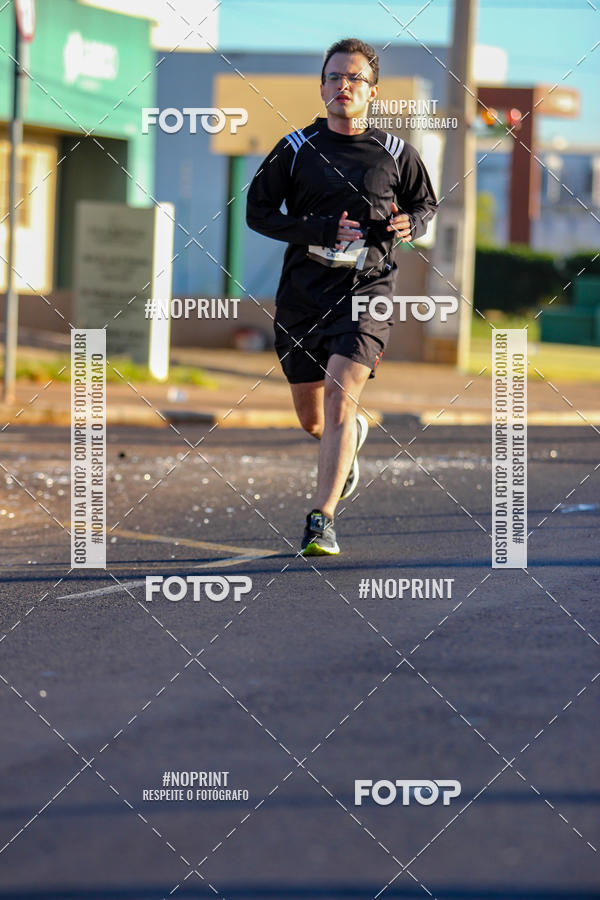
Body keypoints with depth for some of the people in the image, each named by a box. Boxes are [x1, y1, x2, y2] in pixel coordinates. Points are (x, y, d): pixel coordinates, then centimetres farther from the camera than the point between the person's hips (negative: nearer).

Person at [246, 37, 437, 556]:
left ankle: (322, 519, -19)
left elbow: (427, 203, 19)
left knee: (341, 394, -20)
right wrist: (321, 230, -12)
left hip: (366, 289, -2)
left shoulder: (396, 154, 4)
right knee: (311, 417, 10)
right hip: (303, 291, 2)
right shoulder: (295, 149, 3)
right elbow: (257, 211, 2)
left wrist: (411, 223, -6)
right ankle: (353, 437, 48)